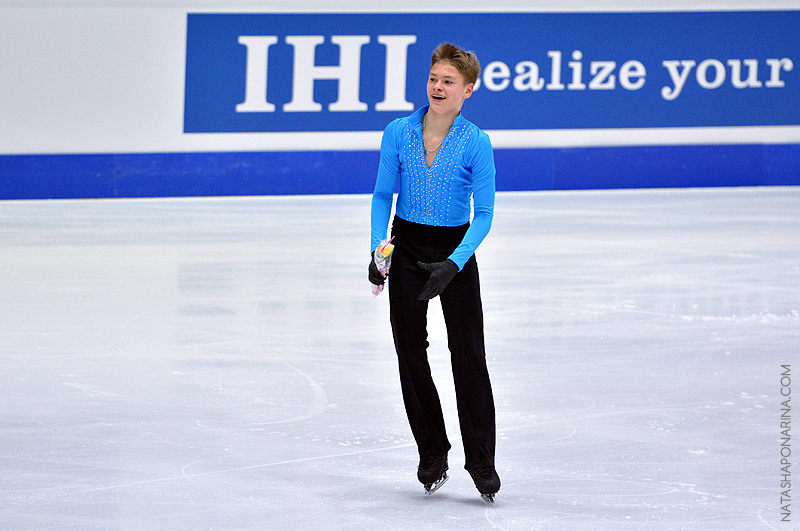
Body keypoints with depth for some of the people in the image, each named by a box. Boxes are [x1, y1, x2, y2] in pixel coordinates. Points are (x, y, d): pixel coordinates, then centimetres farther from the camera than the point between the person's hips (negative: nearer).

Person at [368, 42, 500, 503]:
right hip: (406, 248, 2)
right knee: (410, 350, 6)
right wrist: (378, 248, -8)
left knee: (469, 354, -3)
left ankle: (481, 461, 4)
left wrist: (454, 264, -22)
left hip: (456, 250, -2)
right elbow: (383, 196, 4)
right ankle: (432, 453, 19)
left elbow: (484, 214, -11)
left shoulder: (476, 143, -12)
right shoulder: (398, 133, -5)